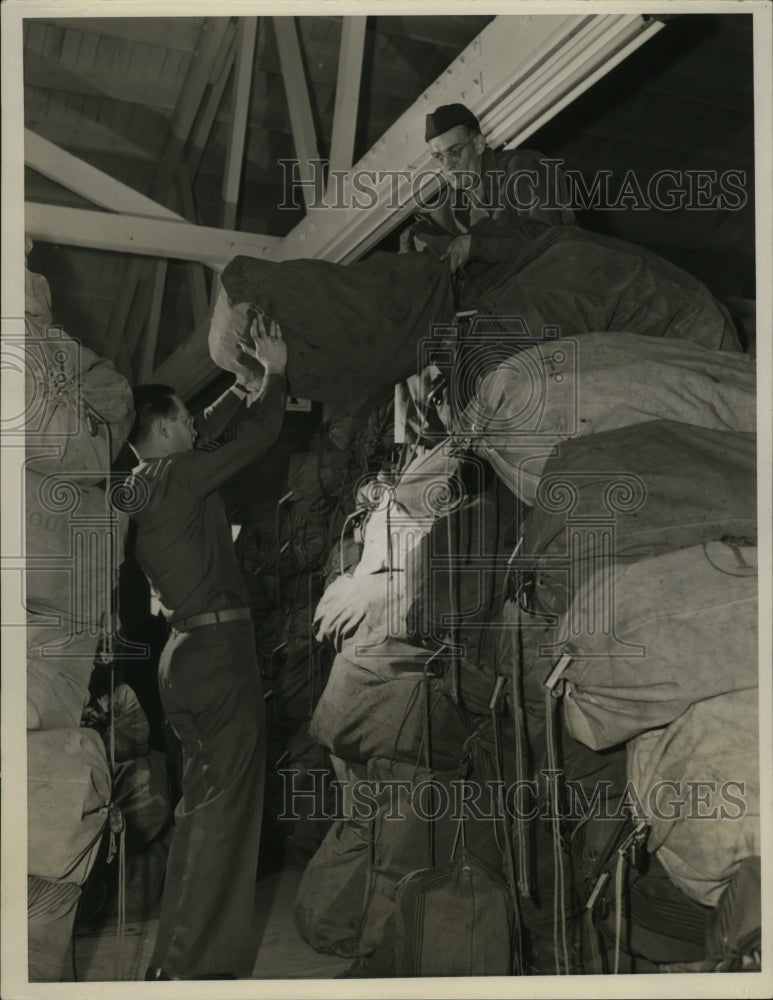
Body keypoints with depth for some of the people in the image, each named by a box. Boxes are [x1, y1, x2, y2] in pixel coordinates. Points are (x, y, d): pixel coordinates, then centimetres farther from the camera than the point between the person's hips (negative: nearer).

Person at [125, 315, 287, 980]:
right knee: (223, 805, -4)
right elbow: (258, 438, -10)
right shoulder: (177, 477, -14)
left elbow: (209, 430, 25)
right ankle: (188, 965, 2)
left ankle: (184, 953, 31)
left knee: (205, 801, 19)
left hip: (190, 648, 10)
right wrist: (275, 374, 6)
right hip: (220, 648, -10)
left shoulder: (142, 485, 12)